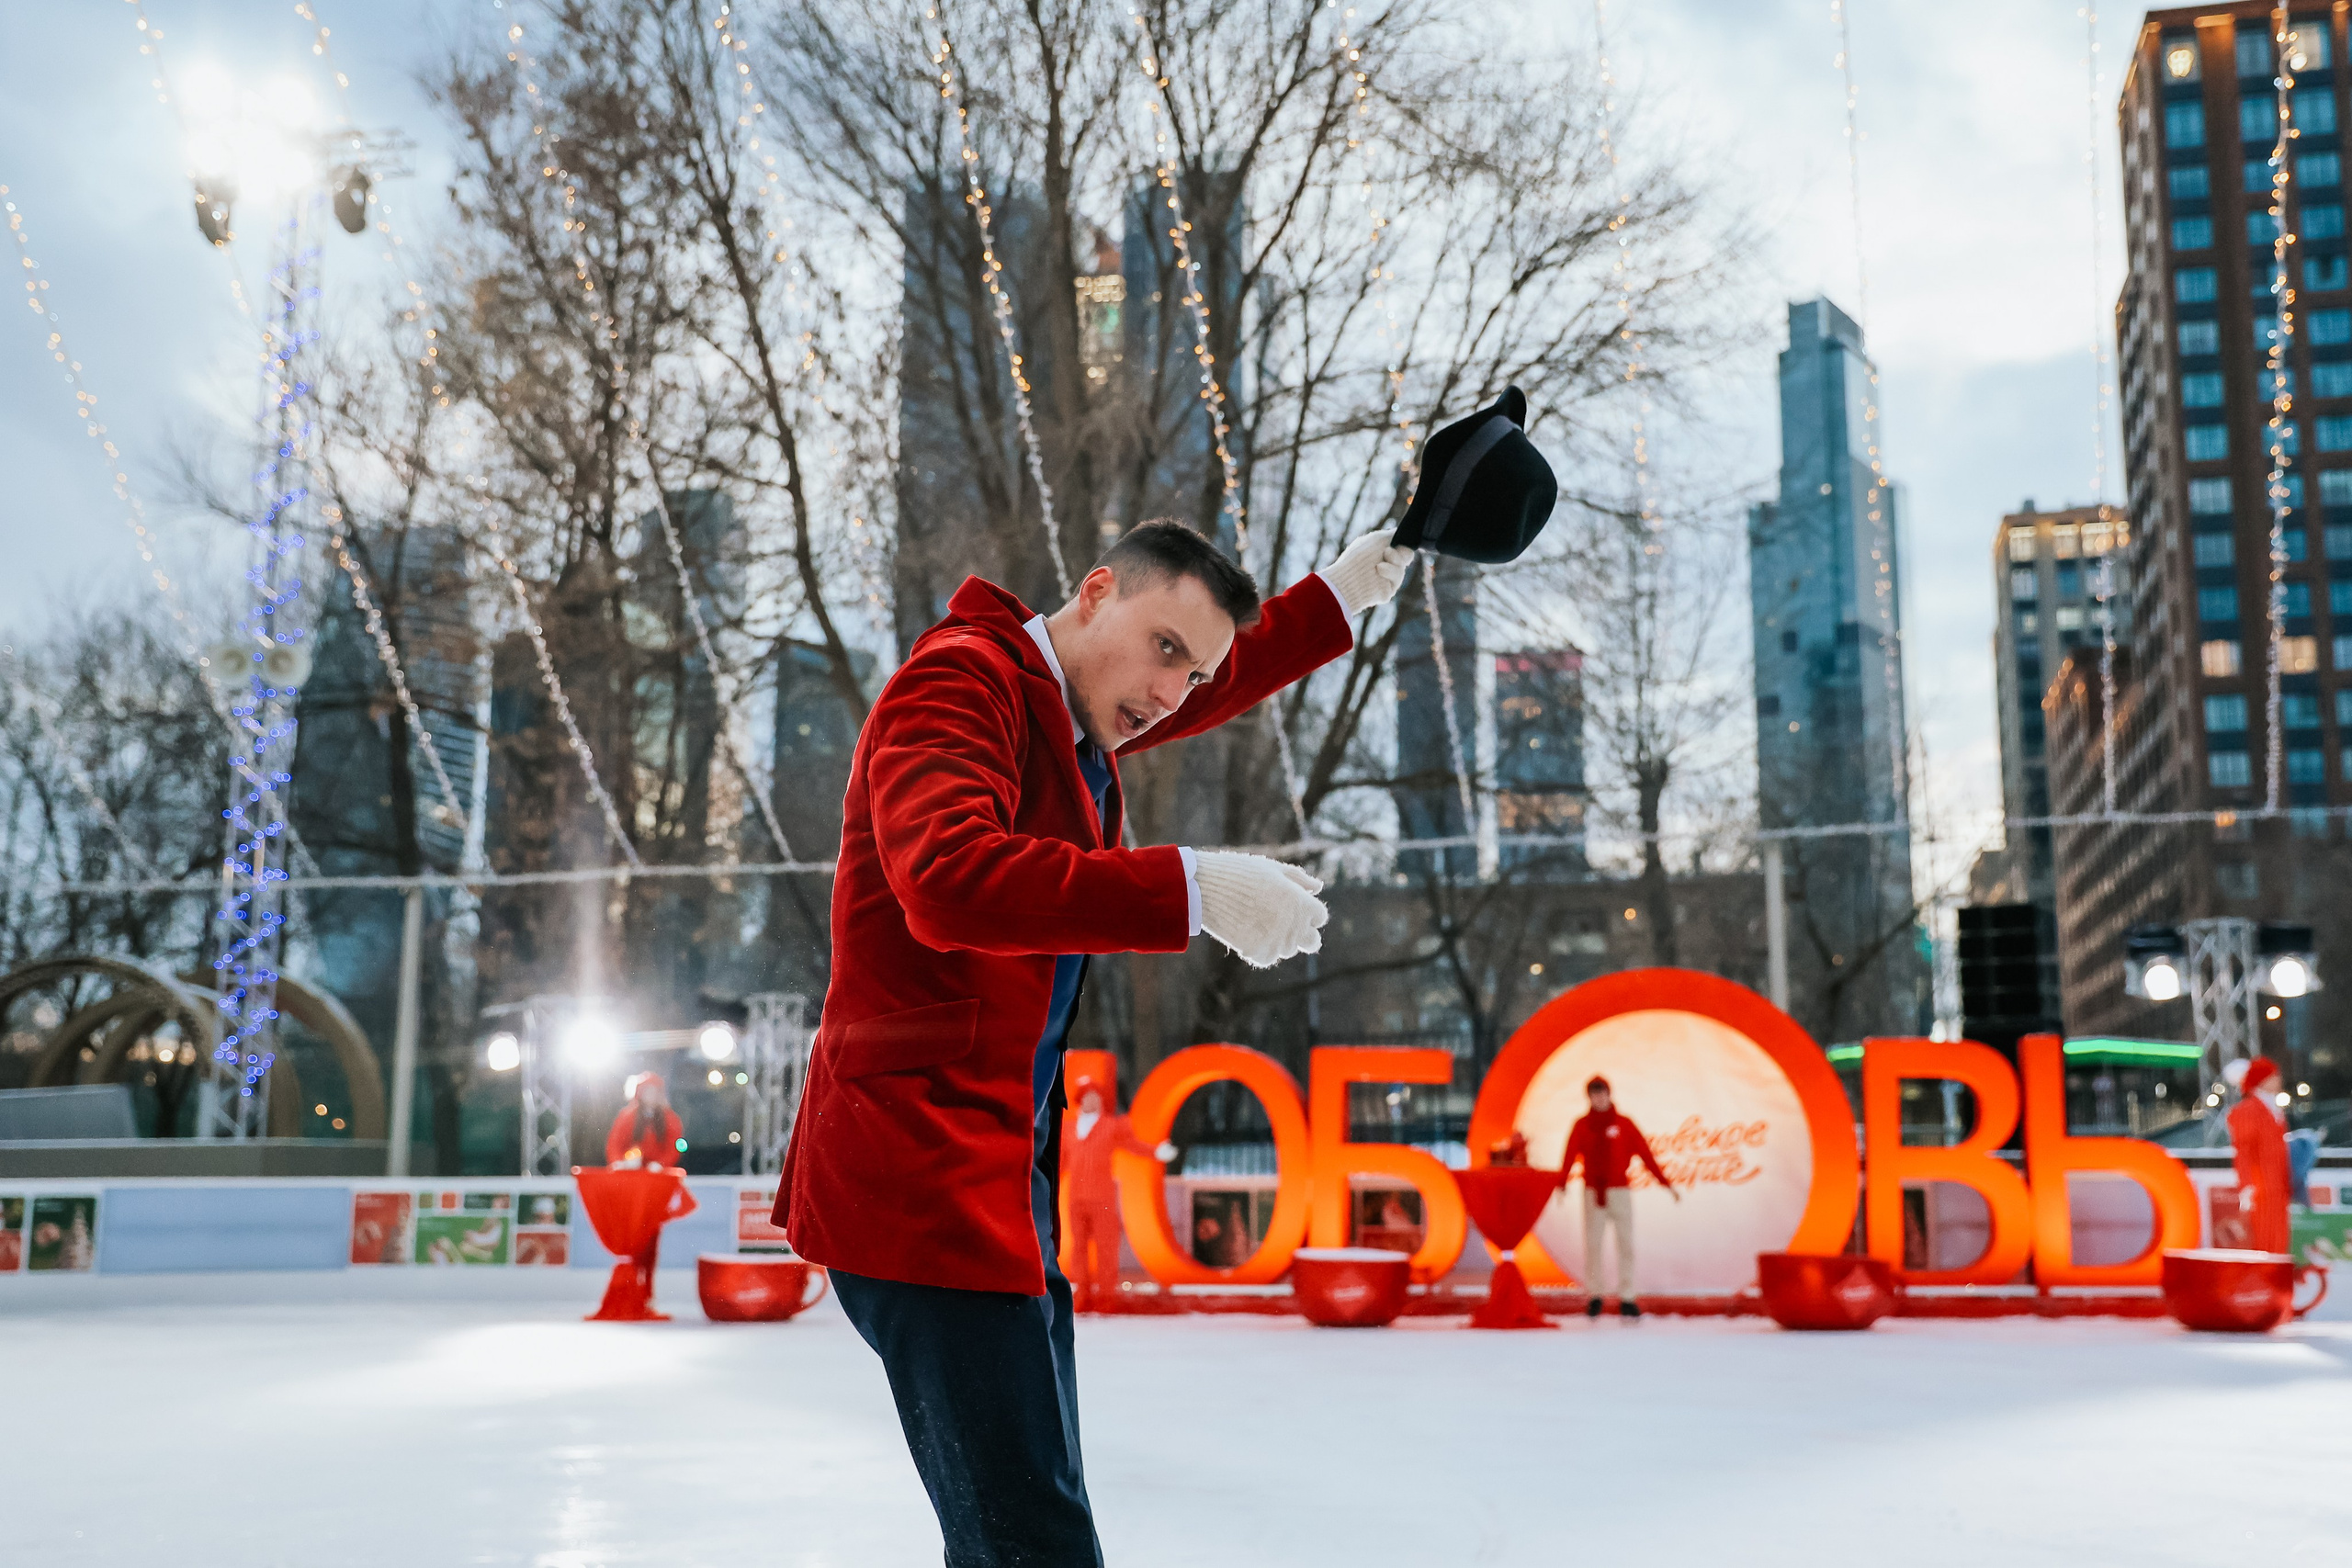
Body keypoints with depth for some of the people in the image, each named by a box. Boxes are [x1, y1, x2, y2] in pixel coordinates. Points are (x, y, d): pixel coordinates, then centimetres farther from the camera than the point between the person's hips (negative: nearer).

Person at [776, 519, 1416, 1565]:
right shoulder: (960, 682, -11)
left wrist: (1338, 598, 33)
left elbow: (1214, 688, 40)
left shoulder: (1074, 715, 18)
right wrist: (1190, 890, -34)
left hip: (1007, 1176, 10)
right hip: (925, 1179, -10)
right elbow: (949, 881, -31)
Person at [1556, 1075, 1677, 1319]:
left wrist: (1666, 1183, -3)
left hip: (1619, 1191, 0)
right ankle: (1592, 1295, 12)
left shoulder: (1624, 1123, 2)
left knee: (1625, 1243, -2)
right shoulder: (1582, 1125, 3)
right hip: (1592, 1191, 0)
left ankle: (1626, 1298, 2)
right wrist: (1561, 1184, -24)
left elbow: (1645, 1154, 1)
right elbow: (1569, 1156, -8)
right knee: (1592, 1243, 2)